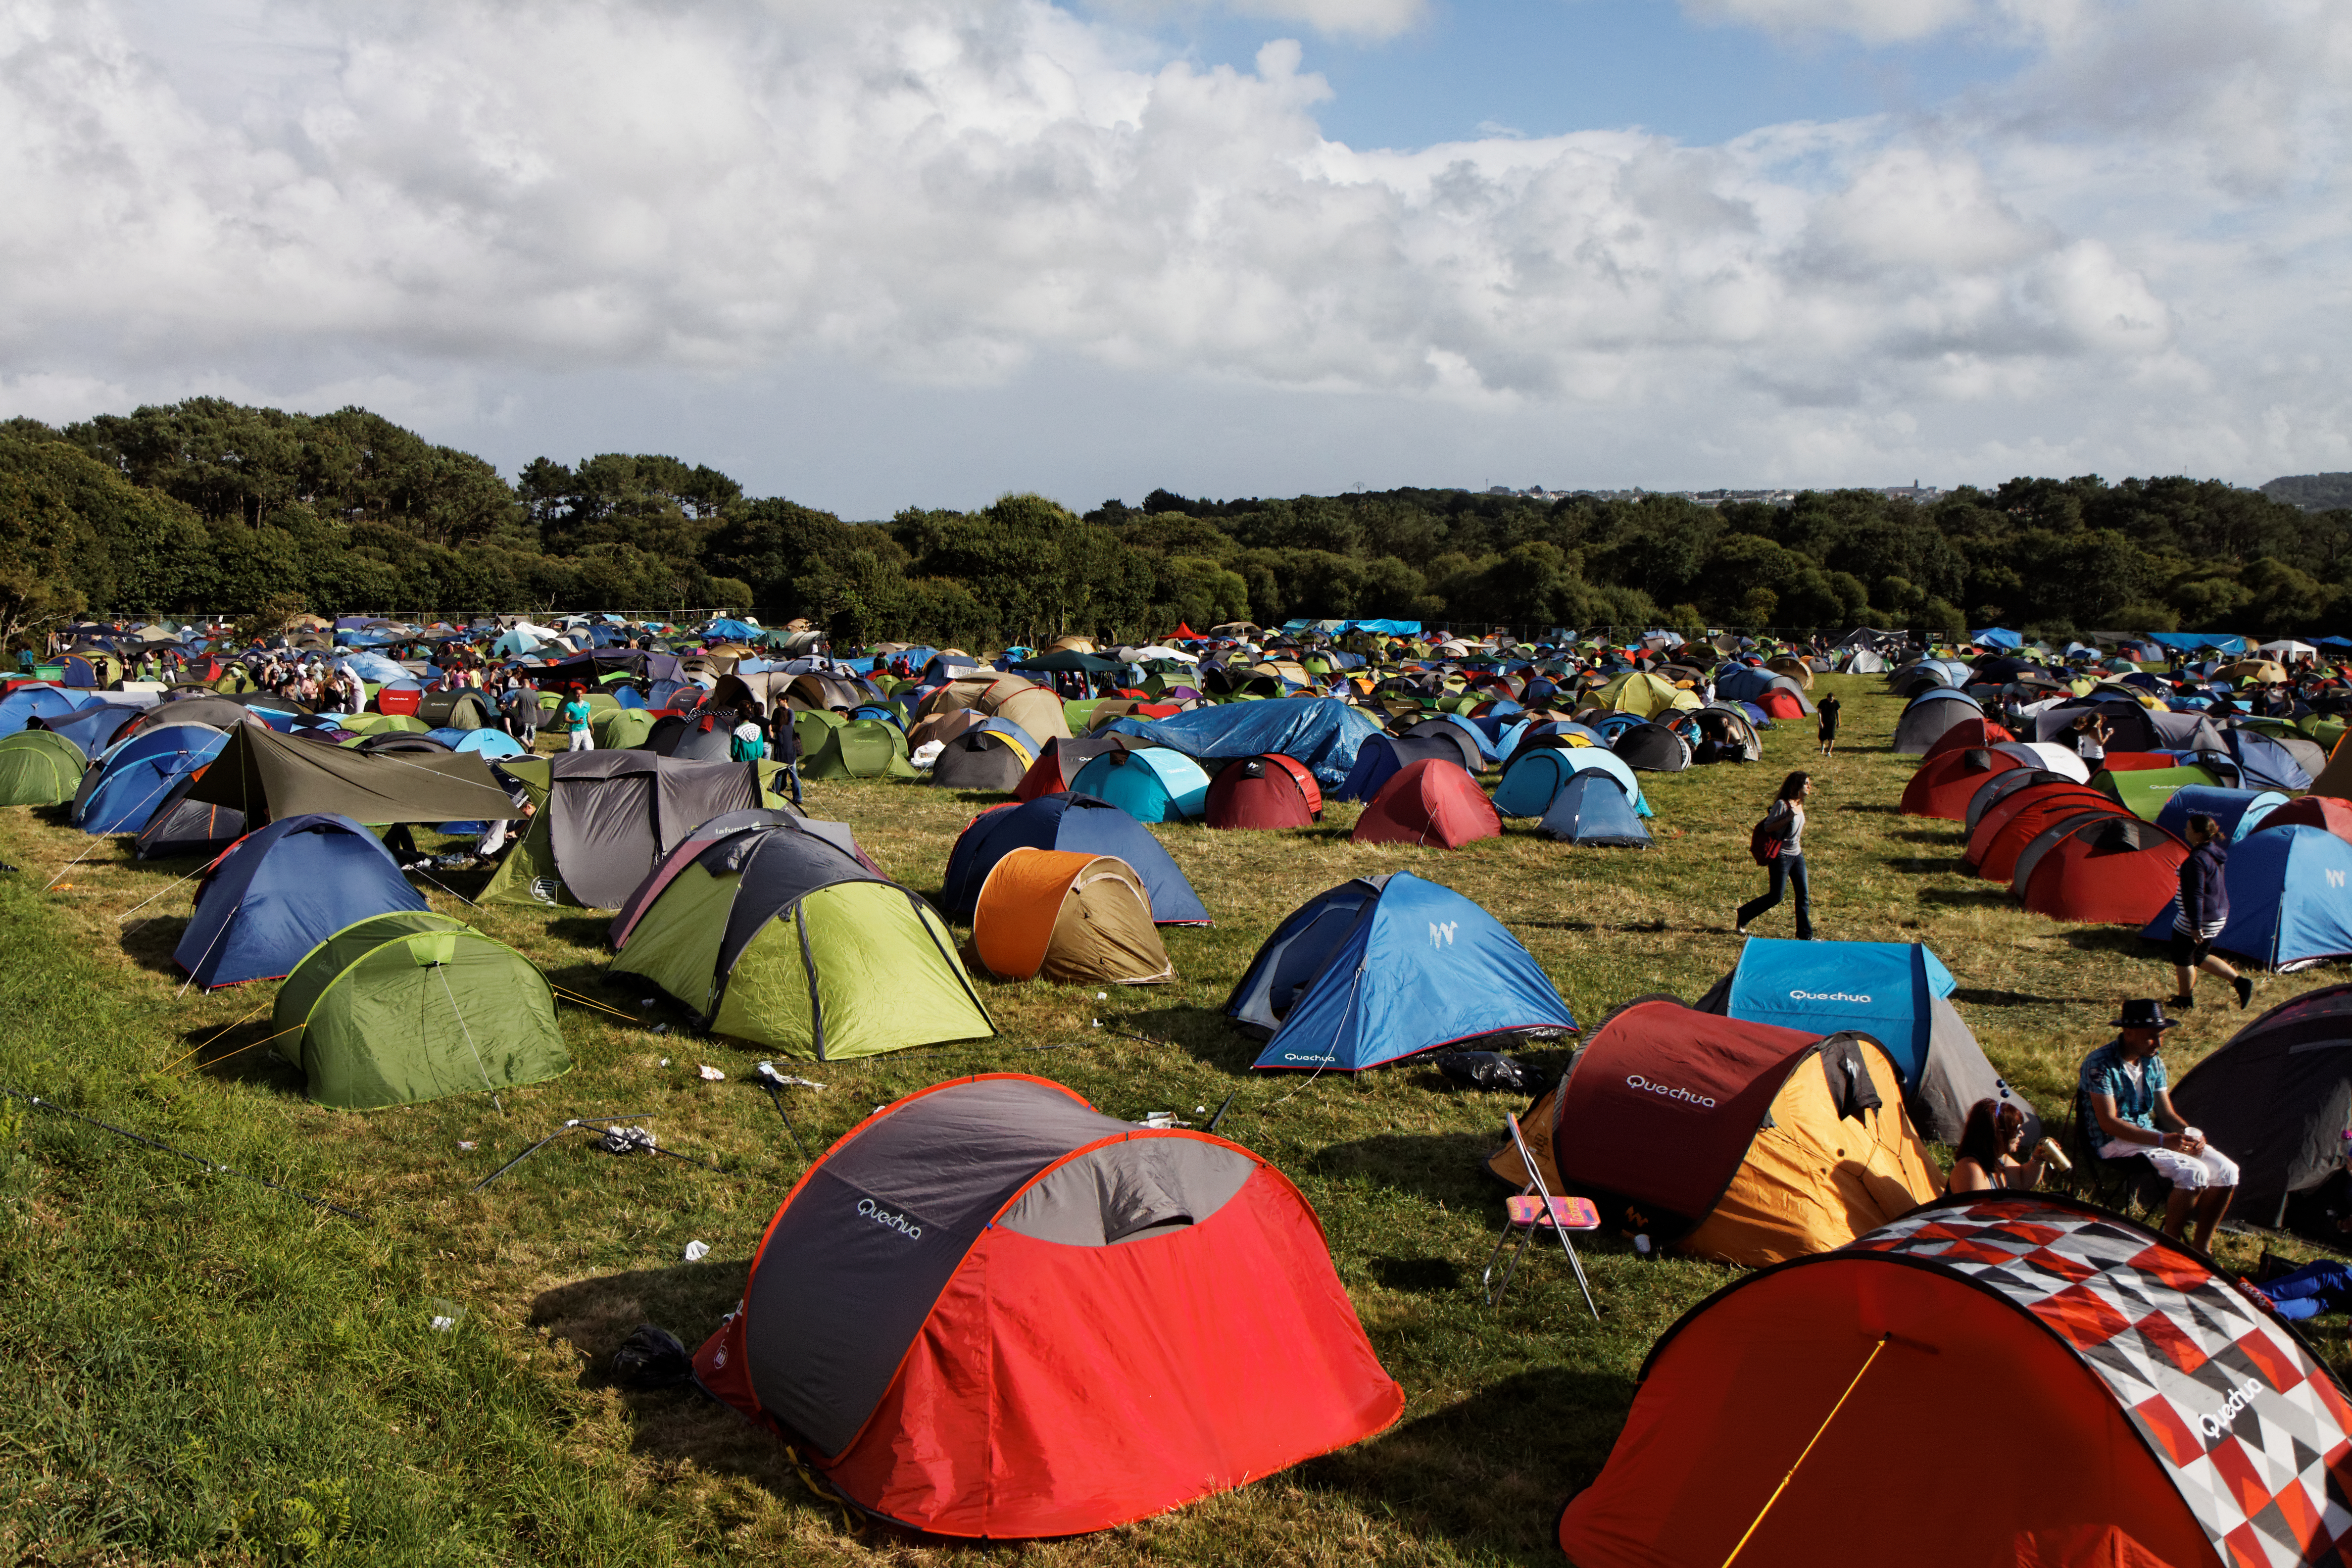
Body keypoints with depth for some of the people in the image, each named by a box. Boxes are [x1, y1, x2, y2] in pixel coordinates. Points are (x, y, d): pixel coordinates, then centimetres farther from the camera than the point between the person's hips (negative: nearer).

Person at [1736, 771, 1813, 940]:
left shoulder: (1799, 804, 9)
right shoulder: (1782, 804, -17)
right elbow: (1768, 828, -20)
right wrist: (1789, 818, -27)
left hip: (1797, 855, 8)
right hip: (1781, 856, -8)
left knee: (1804, 895, 4)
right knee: (1775, 897, -2)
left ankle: (1805, 935, 10)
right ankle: (1742, 916, 16)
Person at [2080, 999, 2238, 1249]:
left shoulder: (2153, 1061, 8)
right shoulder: (2100, 1064, -17)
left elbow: (2165, 1112, 13)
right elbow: (2109, 1123, -20)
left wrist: (2189, 1133, -10)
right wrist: (2163, 1141, -26)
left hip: (2150, 1132, 8)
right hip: (2117, 1143, -8)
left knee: (2227, 1171, -7)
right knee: (2193, 1172, -28)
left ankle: (2202, 1250, 3)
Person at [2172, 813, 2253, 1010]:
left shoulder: (2197, 859, -23)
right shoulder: (2216, 853, 7)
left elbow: (2196, 895, -25)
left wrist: (2196, 926, -24)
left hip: (2196, 918, -9)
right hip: (2218, 916, 9)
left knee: (2182, 958, 9)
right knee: (2200, 957, 22)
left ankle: (2185, 1000, 20)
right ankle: (2240, 982, 13)